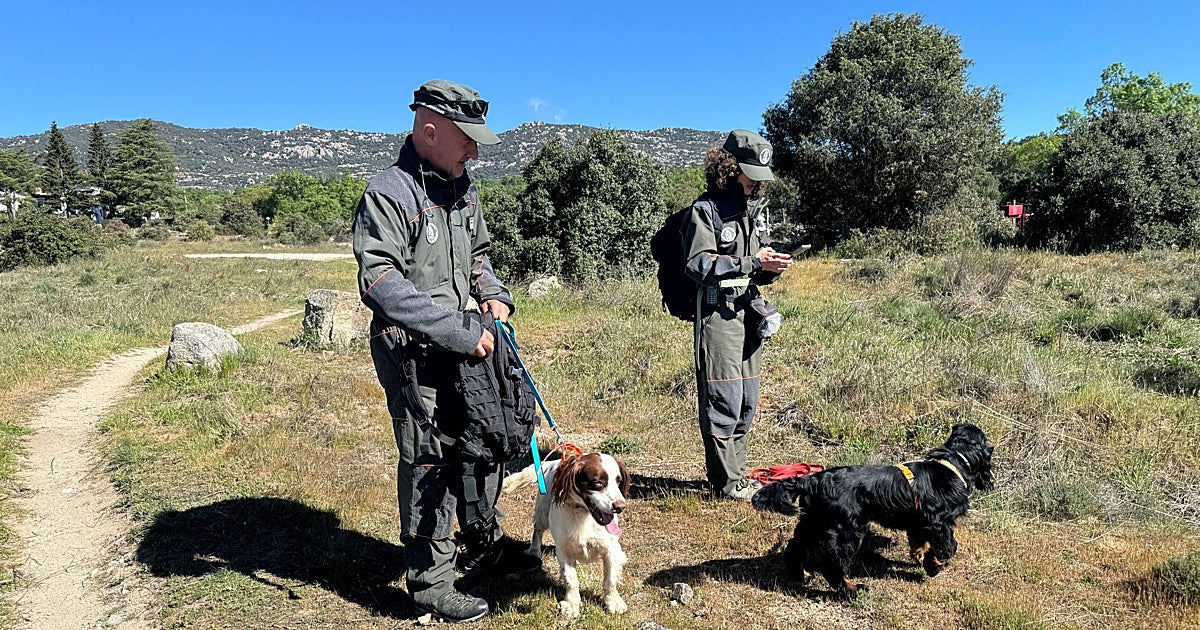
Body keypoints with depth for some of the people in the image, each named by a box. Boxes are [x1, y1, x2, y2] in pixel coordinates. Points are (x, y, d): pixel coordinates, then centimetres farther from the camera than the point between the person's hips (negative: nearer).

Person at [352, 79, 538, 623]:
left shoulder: (462, 188, 9)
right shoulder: (388, 194, -17)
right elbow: (381, 282, -26)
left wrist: (493, 294, 3)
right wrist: (457, 331, -26)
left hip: (468, 345, 9)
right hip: (414, 354, -8)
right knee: (431, 461, -1)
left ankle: (483, 544, 41)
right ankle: (430, 582, 16)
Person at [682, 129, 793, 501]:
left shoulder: (755, 207, 16)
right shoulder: (706, 208, -7)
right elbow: (698, 264, -17)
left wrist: (771, 269, -2)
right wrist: (752, 263, -20)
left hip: (748, 310, 8)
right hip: (717, 312, -8)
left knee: (747, 400, 12)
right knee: (723, 398, -6)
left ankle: (735, 473, 24)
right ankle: (727, 482, 3)